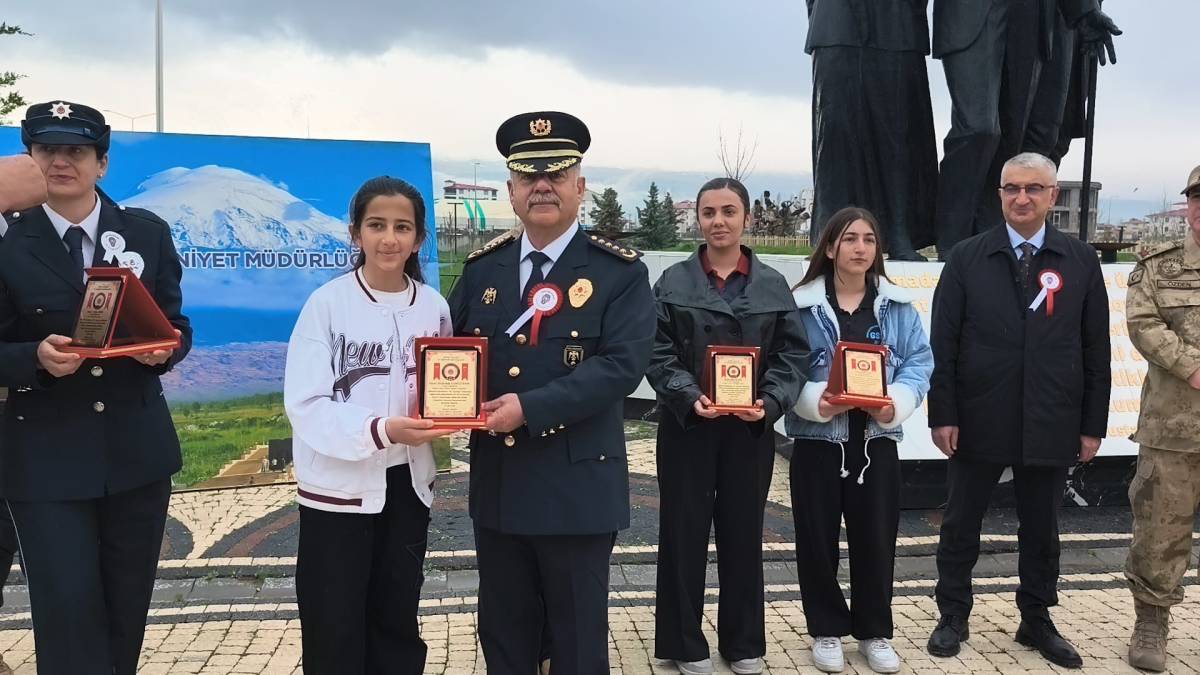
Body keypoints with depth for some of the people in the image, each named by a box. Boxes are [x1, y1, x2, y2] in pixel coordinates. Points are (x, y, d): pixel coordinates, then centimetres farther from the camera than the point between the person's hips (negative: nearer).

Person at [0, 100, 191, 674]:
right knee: (68, 616, -2)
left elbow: (177, 325, 8)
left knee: (127, 611, 14)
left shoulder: (147, 232, 4)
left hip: (137, 450, 3)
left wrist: (165, 348, -14)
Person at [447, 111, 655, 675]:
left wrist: (529, 408, -24)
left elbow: (622, 365, -17)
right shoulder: (483, 267, 8)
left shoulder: (619, 272, -7)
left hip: (577, 485, -4)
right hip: (496, 482, 5)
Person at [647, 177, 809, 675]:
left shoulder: (773, 286, 5)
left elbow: (791, 354, 2)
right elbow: (658, 353, -4)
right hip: (687, 425, -1)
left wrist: (769, 402, -14)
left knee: (744, 533, 11)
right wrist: (689, 397, -19)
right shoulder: (673, 282, 1)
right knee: (684, 533, 6)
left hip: (751, 427, 2)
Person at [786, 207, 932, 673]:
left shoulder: (898, 306, 5)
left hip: (877, 438, 2)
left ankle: (875, 632, 25)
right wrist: (816, 401, -22)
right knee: (818, 539, 5)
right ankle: (827, 631, 23)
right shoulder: (802, 304, -3)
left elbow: (919, 363, 2)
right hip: (818, 438, -2)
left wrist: (896, 402, -16)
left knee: (876, 538, 8)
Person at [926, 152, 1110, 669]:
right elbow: (942, 344, -3)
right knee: (961, 525, 9)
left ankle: (1037, 620, 30)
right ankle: (953, 616, 24)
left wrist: (1093, 424, 1)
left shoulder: (1081, 262, 3)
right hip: (978, 422, -1)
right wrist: (942, 414, -7)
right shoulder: (967, 258, -1)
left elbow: (1096, 350, 4)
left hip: (1050, 425, 1)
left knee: (1041, 529, 14)